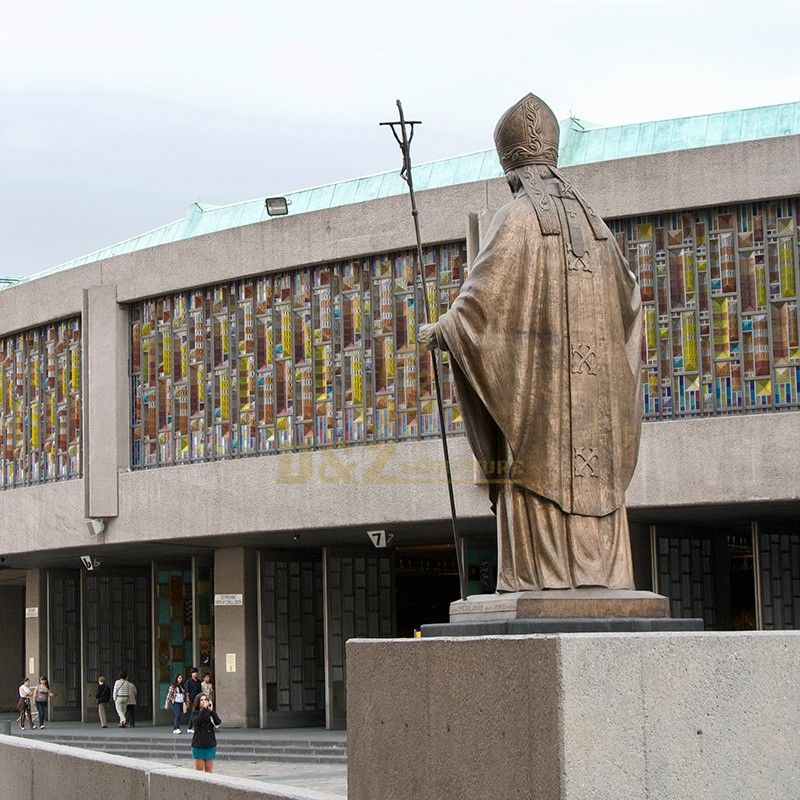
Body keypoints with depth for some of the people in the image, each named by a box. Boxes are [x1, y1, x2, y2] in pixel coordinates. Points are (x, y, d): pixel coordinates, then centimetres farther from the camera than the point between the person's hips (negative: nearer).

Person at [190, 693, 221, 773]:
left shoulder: (211, 713, 4)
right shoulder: (196, 713, -1)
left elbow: (218, 722, -13)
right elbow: (198, 720, -22)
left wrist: (211, 710, -18)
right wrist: (204, 708, -24)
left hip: (210, 745, 2)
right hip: (198, 745, -2)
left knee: (209, 769, 7)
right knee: (199, 769, 2)